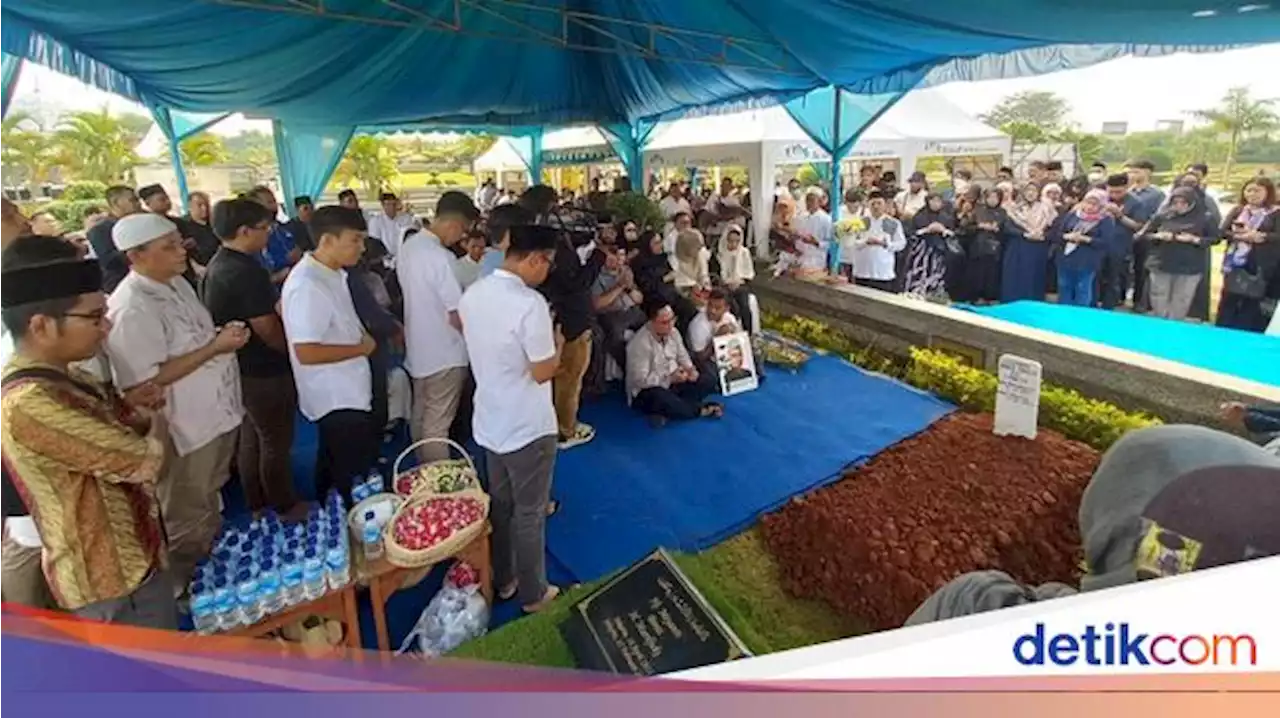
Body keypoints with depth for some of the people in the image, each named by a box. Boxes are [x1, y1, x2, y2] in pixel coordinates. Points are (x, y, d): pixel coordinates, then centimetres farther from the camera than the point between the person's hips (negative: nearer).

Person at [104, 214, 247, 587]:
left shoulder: (176, 283, 4)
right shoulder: (131, 308, -25)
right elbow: (145, 382, -28)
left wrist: (223, 334, 0)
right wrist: (216, 347, -27)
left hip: (215, 415, 9)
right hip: (185, 430, -9)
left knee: (210, 503, 27)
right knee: (188, 524, 12)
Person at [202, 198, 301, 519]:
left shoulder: (217, 265, 7)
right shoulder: (247, 271, -24)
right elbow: (268, 330, -22)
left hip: (239, 368, 10)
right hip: (264, 372, -9)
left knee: (250, 439, 21)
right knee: (276, 444, 7)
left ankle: (257, 504, 36)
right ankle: (285, 506, 23)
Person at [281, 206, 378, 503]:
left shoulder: (332, 274, 6)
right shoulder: (308, 286, -25)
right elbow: (306, 353, -28)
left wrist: (357, 335, 9)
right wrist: (361, 348, -17)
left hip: (345, 392, 10)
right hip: (338, 398, -10)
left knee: (334, 469, 26)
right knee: (355, 480, 0)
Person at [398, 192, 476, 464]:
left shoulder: (408, 247, 4)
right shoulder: (440, 256, -24)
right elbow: (456, 315, -23)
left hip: (417, 347, 9)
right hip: (444, 353, -9)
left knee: (420, 416, 20)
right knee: (437, 426, 2)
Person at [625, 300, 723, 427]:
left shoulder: (673, 332, -2)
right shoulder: (640, 343, -25)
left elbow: (682, 356, 11)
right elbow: (641, 380, -25)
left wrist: (690, 369, -11)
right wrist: (670, 378, -30)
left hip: (672, 383, 8)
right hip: (645, 392, -8)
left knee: (709, 380, -3)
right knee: (661, 398, -41)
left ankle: (665, 412, -18)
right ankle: (701, 410, -14)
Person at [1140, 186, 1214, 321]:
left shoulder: (1203, 219, -2)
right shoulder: (1162, 216, 0)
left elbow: (1215, 238, 1)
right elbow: (1144, 235, 6)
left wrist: (1194, 239, -15)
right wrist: (1158, 236, -14)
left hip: (1190, 269, -1)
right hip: (1161, 266, 1)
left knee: (1180, 306, 6)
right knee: (1159, 304, 10)